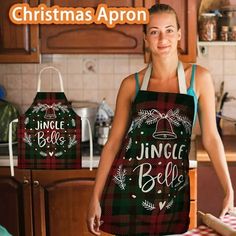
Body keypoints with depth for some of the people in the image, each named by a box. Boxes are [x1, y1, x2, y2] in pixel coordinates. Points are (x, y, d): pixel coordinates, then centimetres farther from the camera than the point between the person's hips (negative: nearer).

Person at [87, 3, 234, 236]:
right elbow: (113, 142, 2)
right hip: (129, 188, 0)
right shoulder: (132, 84, -1)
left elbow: (210, 138, 1)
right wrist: (95, 198, -1)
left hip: (173, 191, 0)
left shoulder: (198, 78, -1)